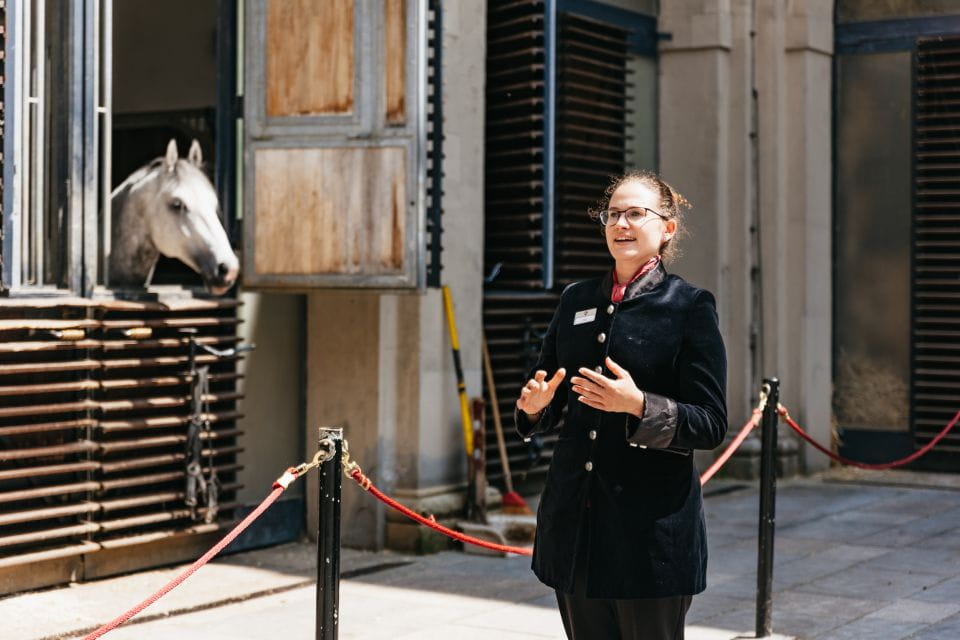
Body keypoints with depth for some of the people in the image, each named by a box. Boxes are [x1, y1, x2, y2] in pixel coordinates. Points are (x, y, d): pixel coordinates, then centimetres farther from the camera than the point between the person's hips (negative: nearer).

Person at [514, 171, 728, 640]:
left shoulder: (689, 306, -4)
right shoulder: (576, 300, 11)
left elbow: (711, 424, -9)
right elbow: (551, 407, 18)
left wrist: (638, 405, -24)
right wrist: (534, 405, -5)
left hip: (653, 526, -5)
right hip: (574, 517, 5)